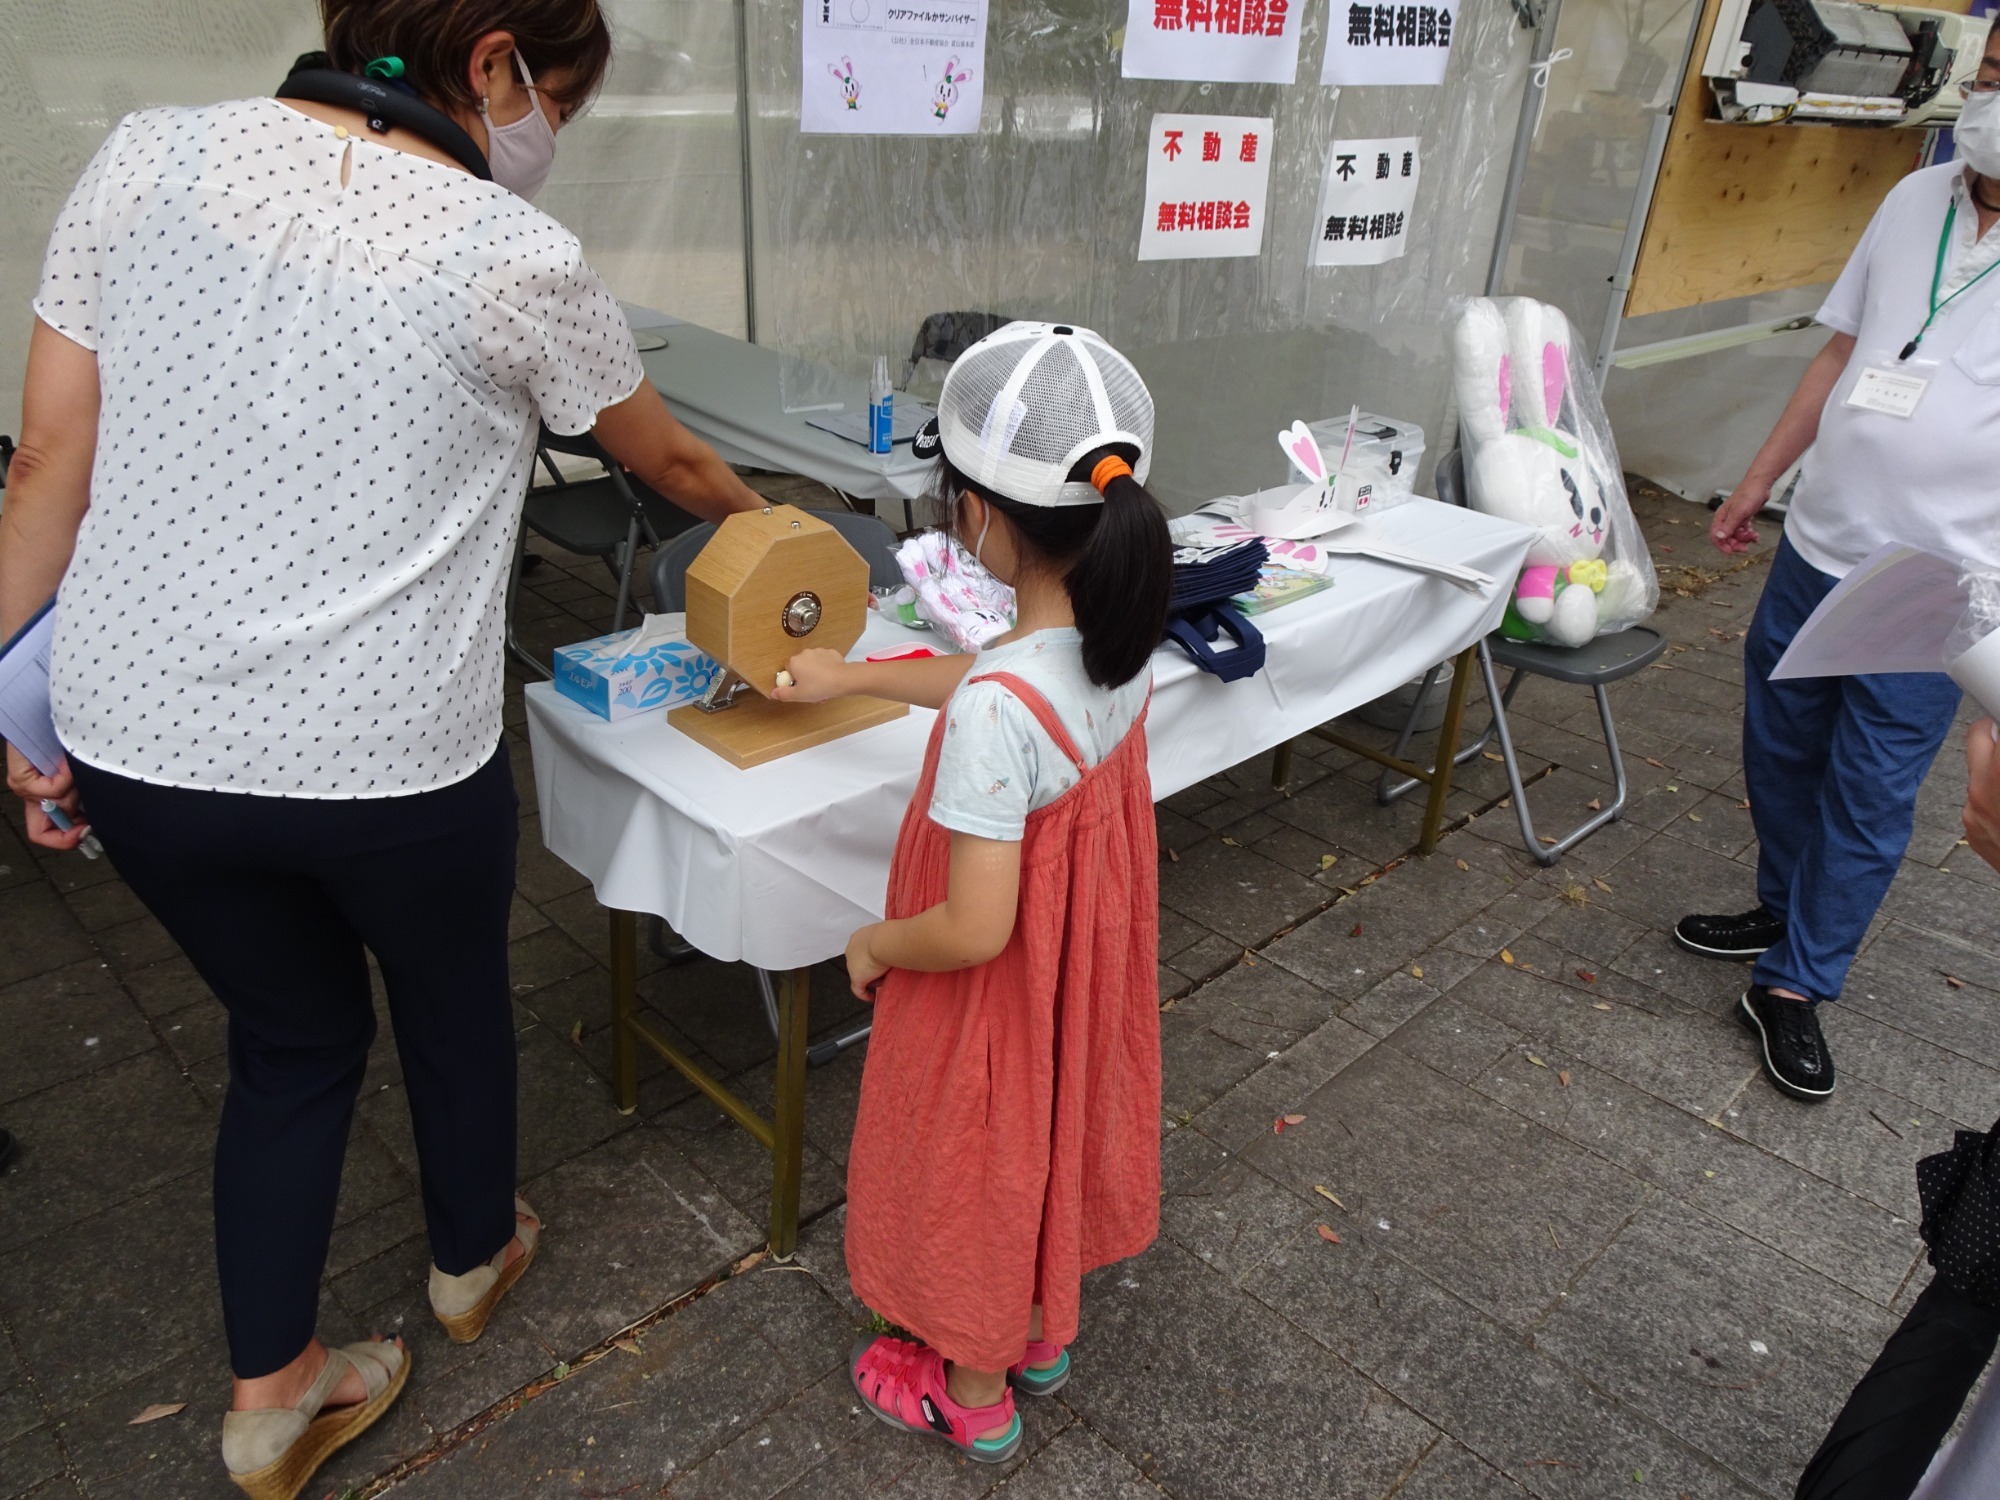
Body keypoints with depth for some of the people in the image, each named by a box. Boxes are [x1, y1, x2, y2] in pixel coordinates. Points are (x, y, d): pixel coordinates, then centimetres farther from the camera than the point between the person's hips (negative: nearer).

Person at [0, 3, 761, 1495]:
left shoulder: (149, 159, 1)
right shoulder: (518, 259, -8)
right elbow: (670, 461, 9)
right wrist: (755, 512, 30)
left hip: (139, 744, 4)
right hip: (390, 762, -4)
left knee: (292, 1031, 25)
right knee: (454, 998, 25)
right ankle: (474, 1255, 51)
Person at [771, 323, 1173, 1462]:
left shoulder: (994, 715, -37)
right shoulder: (1122, 637, -11)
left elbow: (974, 929, -32)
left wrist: (876, 946, -12)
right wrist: (854, 676, 20)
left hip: (998, 996, -7)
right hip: (1089, 963, 7)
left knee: (979, 1163, 18)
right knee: (1052, 1133, 28)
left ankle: (974, 1398, 44)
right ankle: (1042, 1334, 54)